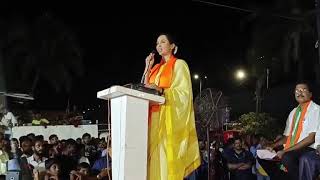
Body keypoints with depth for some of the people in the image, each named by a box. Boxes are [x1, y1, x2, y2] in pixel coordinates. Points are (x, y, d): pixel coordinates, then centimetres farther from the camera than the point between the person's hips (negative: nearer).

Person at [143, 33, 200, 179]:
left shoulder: (179, 64, 2)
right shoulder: (156, 68, 21)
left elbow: (184, 92, -9)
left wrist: (161, 90, -20)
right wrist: (148, 68, 10)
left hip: (170, 116, -6)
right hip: (154, 116, 6)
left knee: (167, 155, -13)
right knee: (155, 155, 0)